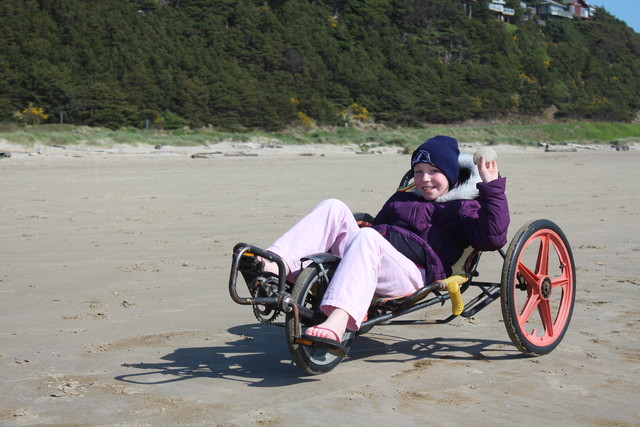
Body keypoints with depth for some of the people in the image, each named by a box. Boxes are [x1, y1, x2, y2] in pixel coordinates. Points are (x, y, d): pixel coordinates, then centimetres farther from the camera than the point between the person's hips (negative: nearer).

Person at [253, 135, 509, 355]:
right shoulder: (401, 199, 36)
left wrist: (492, 187, -5)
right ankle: (276, 264, -34)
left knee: (366, 238, -36)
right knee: (334, 207, -12)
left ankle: (337, 324, -58)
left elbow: (492, 238, -3)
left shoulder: (464, 208, 16)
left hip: (411, 274, -6)